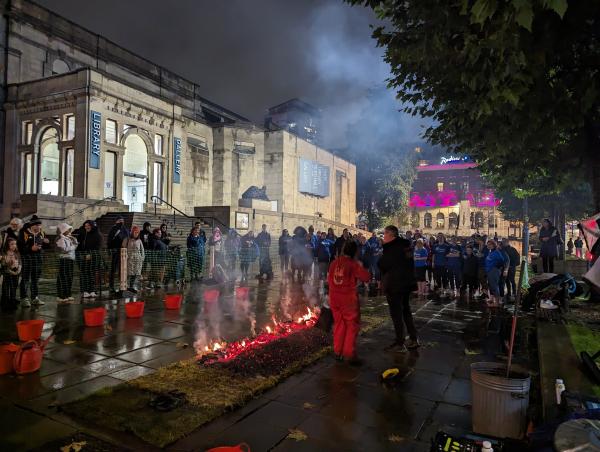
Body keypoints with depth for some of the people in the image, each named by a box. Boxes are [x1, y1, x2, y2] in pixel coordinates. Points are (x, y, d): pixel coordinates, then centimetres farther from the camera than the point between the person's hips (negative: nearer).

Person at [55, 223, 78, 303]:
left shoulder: (68, 238, 16)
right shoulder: (61, 239, -10)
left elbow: (74, 246, 18)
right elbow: (64, 250, -20)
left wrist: (74, 241, 2)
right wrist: (73, 246, -8)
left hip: (70, 260, 9)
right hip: (64, 260, -9)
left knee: (69, 278, 13)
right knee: (63, 278, -6)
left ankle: (67, 295, 21)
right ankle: (62, 297, -3)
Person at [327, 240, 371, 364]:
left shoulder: (334, 263, 6)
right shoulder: (353, 264, -11)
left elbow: (329, 280, 12)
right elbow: (366, 277, -12)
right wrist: (361, 267, 2)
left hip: (334, 298, 6)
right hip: (348, 298, -6)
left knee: (339, 324, 16)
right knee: (352, 325, 4)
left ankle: (338, 352, 21)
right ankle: (349, 354, 4)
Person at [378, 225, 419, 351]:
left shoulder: (391, 248, -18)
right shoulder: (406, 245, 8)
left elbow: (383, 265, -16)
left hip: (394, 284, -9)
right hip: (407, 282, 9)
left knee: (396, 313, -1)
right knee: (406, 310, 19)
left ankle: (399, 343, 5)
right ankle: (413, 339, 24)